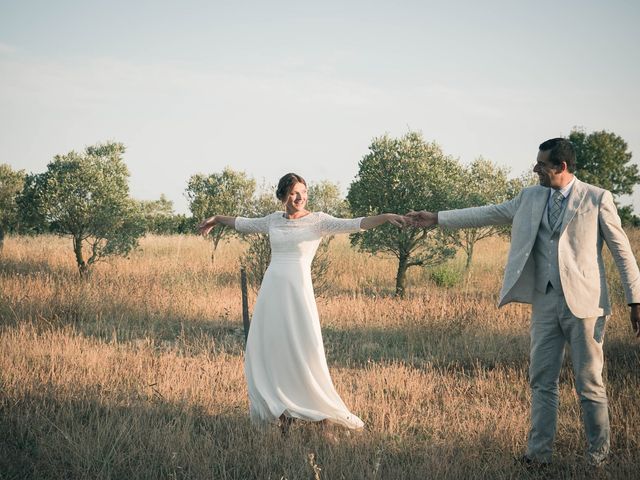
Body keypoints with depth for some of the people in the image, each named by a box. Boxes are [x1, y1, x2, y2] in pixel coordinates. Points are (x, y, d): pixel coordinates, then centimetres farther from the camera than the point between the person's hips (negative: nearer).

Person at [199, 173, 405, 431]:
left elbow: (353, 224, -15)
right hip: (271, 290, 5)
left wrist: (385, 217, -29)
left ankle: (324, 410, 2)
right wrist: (217, 219, 41)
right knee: (266, 349, 4)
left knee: (304, 350, -7)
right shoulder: (274, 220, 12)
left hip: (298, 291, -5)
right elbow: (244, 223, 29)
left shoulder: (318, 220, -2)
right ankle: (278, 409, 12)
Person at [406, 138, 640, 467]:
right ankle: (539, 451, 14)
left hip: (583, 302, -5)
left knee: (589, 383, 1)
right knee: (542, 380, 7)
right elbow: (488, 214, 12)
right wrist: (437, 220, 8)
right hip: (544, 302, 5)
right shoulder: (531, 198, 10)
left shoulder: (597, 199, -4)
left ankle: (598, 452, 15)